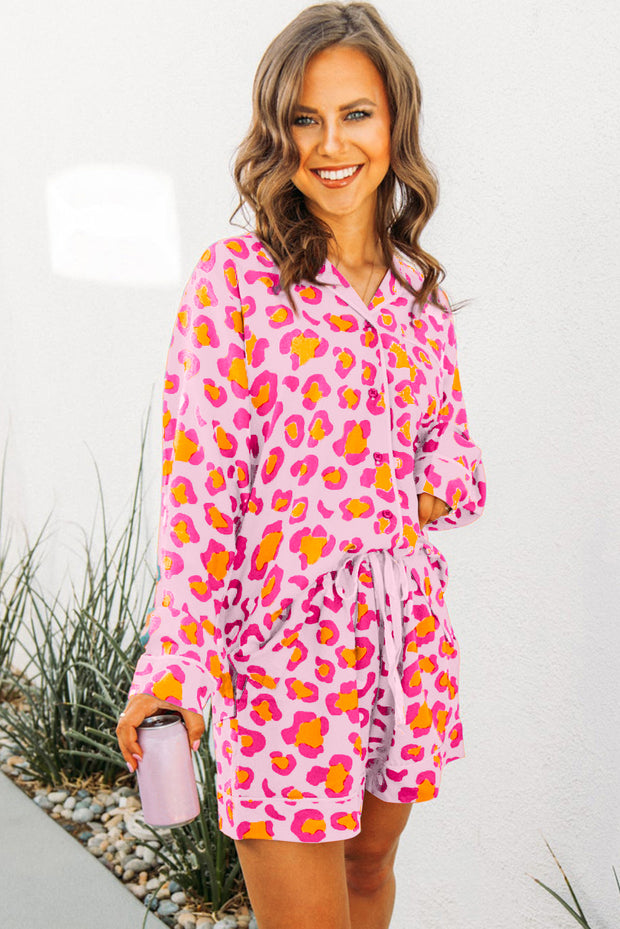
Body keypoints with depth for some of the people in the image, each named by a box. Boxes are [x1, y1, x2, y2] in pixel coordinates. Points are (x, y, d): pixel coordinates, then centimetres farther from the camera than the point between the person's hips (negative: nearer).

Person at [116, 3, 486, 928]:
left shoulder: (419, 290, 8)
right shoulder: (236, 279, -8)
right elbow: (198, 485, -11)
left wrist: (448, 485, -5)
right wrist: (175, 663, -15)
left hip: (406, 633, 5)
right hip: (285, 638, -5)